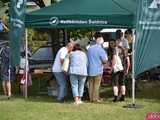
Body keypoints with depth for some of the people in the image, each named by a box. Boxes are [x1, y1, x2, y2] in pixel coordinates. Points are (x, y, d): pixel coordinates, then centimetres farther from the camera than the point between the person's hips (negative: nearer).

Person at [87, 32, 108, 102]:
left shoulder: (90, 48, 5)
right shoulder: (100, 50, -12)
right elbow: (104, 61, -12)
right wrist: (106, 57, 7)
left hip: (90, 70, 5)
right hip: (98, 70, -5)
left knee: (91, 84, 9)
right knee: (96, 85, 1)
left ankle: (91, 98, 11)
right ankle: (95, 98, 2)